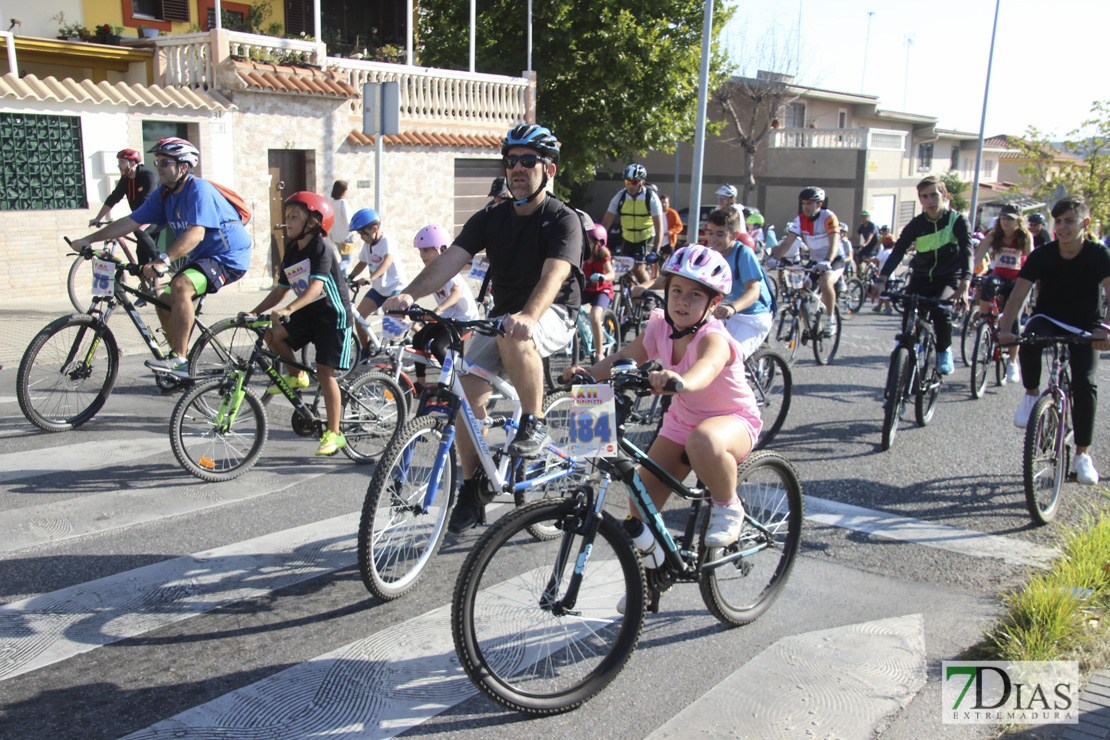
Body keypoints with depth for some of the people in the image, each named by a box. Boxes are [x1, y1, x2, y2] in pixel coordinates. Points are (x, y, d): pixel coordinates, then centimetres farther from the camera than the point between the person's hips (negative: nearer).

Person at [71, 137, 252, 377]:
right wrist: (89, 239, 0)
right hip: (202, 257, 10)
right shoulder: (164, 194, 5)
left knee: (180, 285, -31)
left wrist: (163, 261, -45)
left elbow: (196, 234, -34)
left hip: (229, 256, -9)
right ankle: (179, 366, 21)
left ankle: (179, 359, -28)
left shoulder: (199, 189, -21)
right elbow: (130, 222, 7)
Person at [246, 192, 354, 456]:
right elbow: (280, 290, 13)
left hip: (333, 314, -7)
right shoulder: (291, 253, 9)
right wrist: (255, 312, 2)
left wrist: (288, 310, -42)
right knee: (272, 335, -17)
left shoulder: (321, 248, -15)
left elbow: (316, 286, -29)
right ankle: (296, 376, 10)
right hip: (308, 313, 7)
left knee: (324, 372, -9)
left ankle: (334, 433, 0)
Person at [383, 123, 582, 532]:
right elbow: (450, 260, -9)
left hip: (554, 314, -5)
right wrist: (409, 294, -28)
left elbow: (554, 274, -29)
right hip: (503, 314, 5)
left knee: (514, 338, -39)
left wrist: (527, 316, -49)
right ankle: (472, 492, 5)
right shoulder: (490, 219, 4)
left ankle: (535, 423, -17)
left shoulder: (563, 219, -11)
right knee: (467, 390, -11)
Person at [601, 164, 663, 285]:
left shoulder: (651, 197, -19)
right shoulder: (620, 197, -11)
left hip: (646, 239, -4)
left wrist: (655, 251, -34)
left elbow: (659, 226, -24)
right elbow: (606, 221, -13)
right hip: (627, 239, 4)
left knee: (638, 268, -17)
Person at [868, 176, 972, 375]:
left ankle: (944, 351, -1)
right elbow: (898, 251, -18)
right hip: (921, 278, 3)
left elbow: (967, 251, -23)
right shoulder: (916, 224, -6)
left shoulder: (957, 220, -11)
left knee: (940, 311, -28)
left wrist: (964, 284, -41)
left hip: (949, 279, -3)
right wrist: (882, 279, -34)